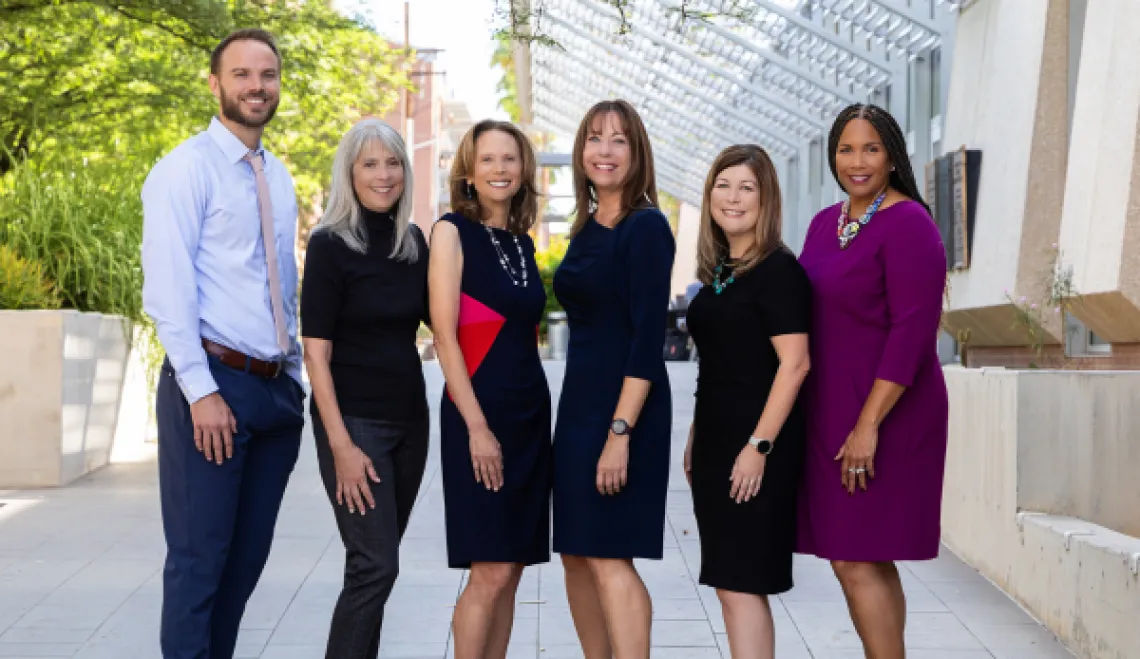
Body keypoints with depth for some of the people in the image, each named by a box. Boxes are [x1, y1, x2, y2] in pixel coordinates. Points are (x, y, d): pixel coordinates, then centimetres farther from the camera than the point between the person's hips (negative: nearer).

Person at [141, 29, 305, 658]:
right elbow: (167, 290, -14)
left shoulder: (278, 177, 15)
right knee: (199, 558, -3)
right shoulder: (186, 168, -7)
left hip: (276, 389, 7)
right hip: (213, 383, -7)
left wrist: (293, 378, 14)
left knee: (247, 557, 12)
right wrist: (202, 392, -19)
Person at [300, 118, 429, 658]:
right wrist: (341, 445, -18)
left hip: (409, 418, 6)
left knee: (377, 561, 11)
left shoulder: (413, 241, 6)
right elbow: (316, 352, -12)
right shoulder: (330, 245, -9)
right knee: (375, 564, -10)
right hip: (354, 420, -6)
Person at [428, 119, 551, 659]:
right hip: (479, 415, -6)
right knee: (490, 572, -8)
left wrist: (538, 413, 9)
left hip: (530, 414, 6)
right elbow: (444, 335, -11)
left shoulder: (522, 242, 13)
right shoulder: (452, 232, -5)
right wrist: (477, 427, -16)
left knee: (510, 572, 7)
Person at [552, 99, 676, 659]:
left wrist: (620, 431, -22)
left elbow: (648, 338, -17)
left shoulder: (646, 227, -11)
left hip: (624, 405, -8)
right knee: (575, 554, 11)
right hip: (578, 402, 9)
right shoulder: (586, 229, 13)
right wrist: (581, 418, 14)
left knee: (608, 559, -10)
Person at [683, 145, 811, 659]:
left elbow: (794, 364, -17)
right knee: (727, 583, 11)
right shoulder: (717, 271, 13)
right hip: (715, 442, 8)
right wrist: (694, 440, 16)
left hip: (756, 445, -8)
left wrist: (759, 446, -21)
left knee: (741, 584, -6)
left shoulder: (778, 268, -11)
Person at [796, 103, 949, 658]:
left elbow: (913, 332, -19)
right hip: (831, 415, 8)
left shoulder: (908, 225, -12)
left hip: (884, 415, -8)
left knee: (855, 562, -8)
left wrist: (869, 425, -22)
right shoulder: (825, 223, 12)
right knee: (869, 563, 12)